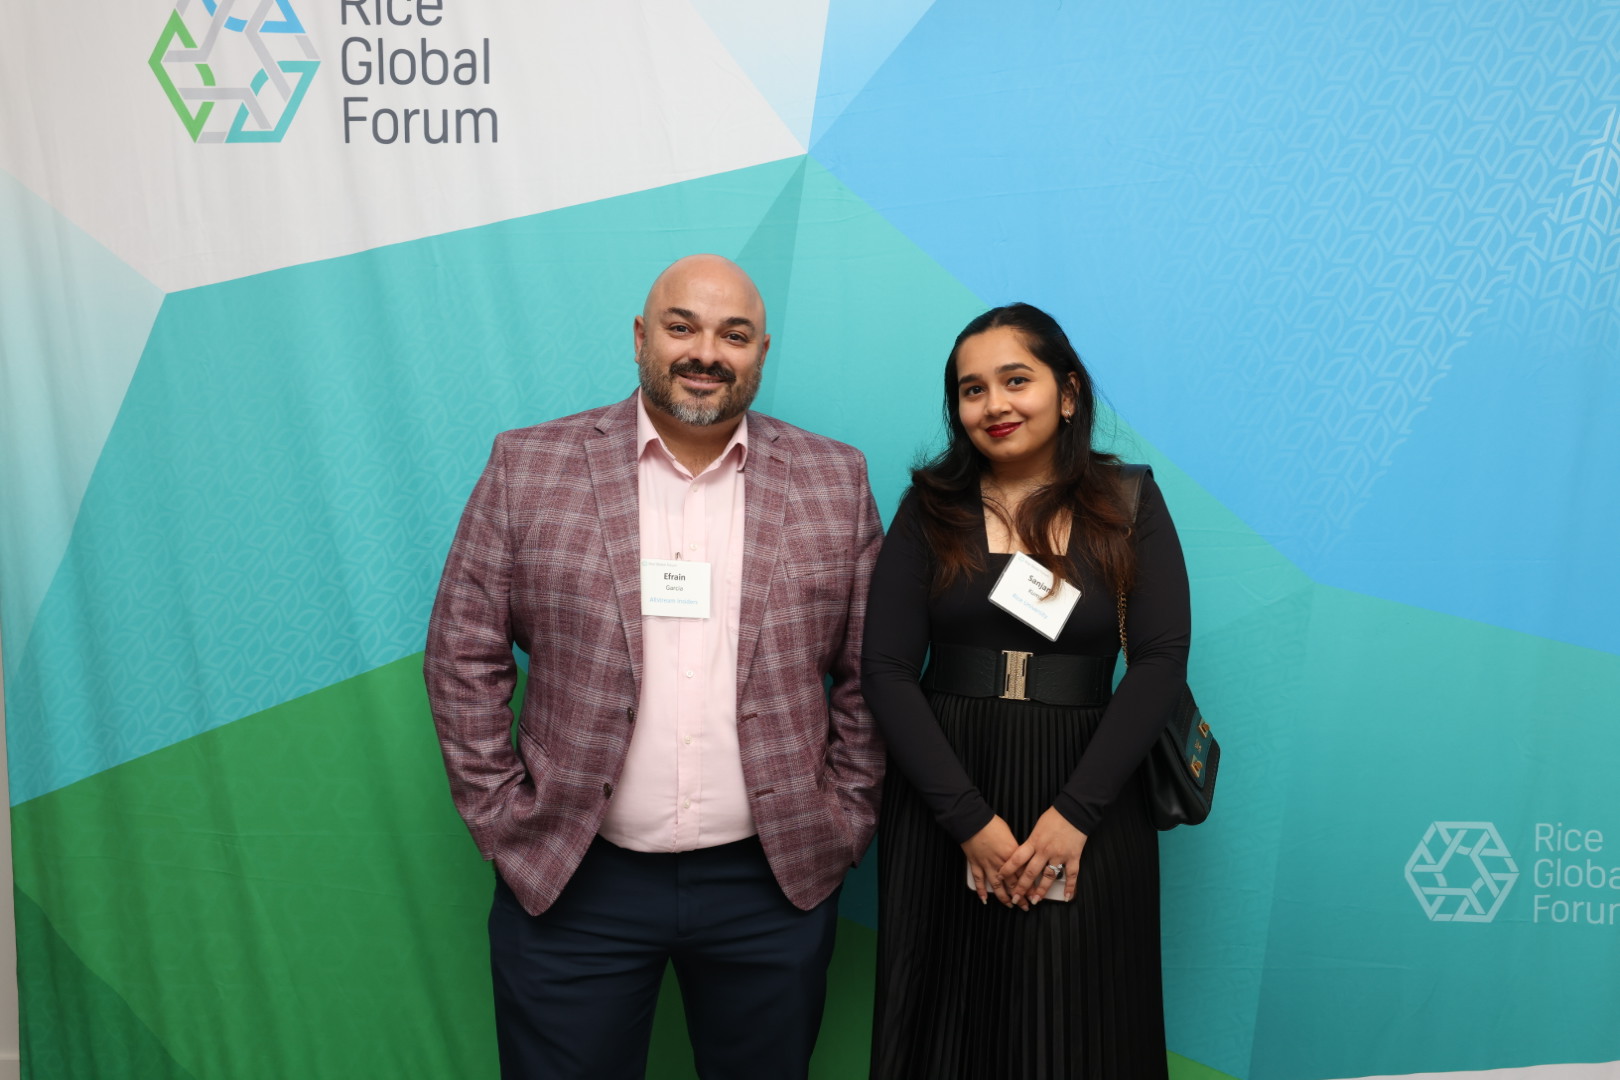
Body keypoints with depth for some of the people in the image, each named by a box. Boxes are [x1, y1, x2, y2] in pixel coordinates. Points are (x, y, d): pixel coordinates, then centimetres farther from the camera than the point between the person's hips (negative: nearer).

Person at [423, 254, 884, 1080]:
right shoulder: (529, 468, -2)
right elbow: (463, 656, 0)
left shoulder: (833, 480, 1)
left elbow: (870, 670, 4)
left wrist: (845, 818, 1)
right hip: (572, 884, 0)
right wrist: (502, 819, -3)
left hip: (775, 883, 1)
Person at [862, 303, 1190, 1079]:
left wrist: (1076, 813, -14)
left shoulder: (1130, 504, 2)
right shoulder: (930, 506, 2)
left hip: (1085, 804, 0)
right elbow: (886, 669, -5)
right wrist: (969, 819, -12)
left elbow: (1160, 662, -6)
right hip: (941, 804, 1)